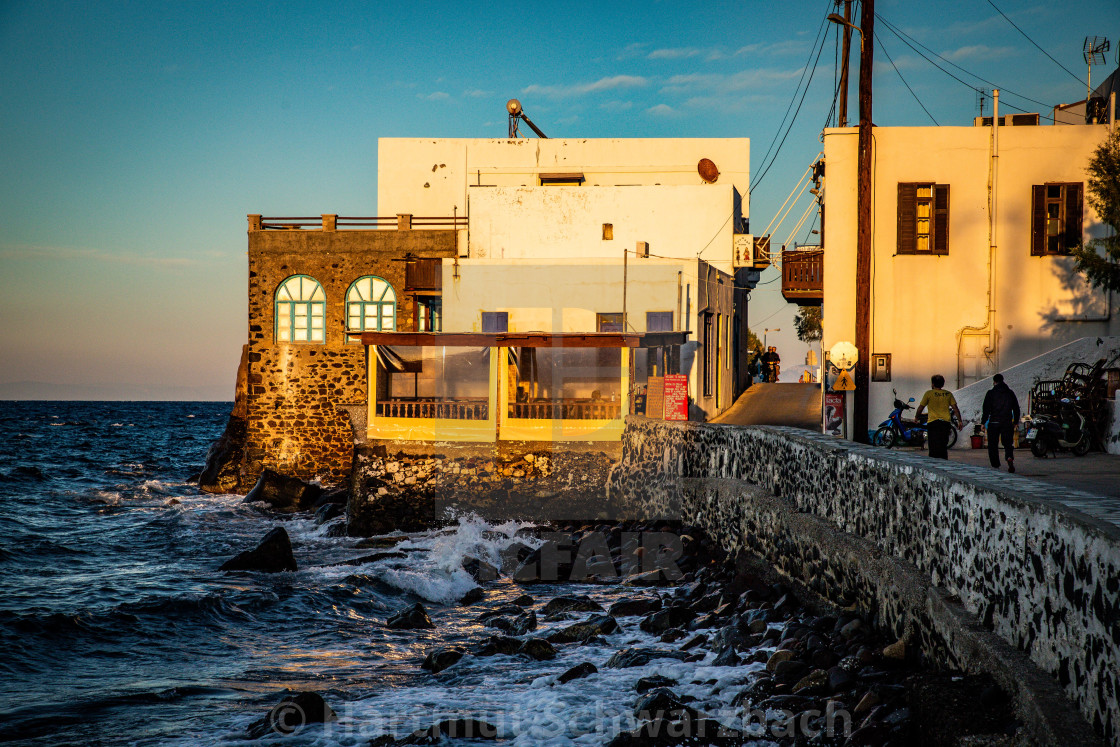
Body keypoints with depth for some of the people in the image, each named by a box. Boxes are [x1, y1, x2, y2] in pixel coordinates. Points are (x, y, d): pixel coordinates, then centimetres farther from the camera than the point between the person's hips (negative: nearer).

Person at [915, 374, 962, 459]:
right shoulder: (948, 394, 8)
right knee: (944, 446, 11)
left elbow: (920, 407, 4)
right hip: (946, 422, 3)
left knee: (934, 447, -3)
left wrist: (916, 417, 19)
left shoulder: (929, 393, -1)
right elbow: (955, 409, 3)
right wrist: (959, 421, 7)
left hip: (933, 422, -3)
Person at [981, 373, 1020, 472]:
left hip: (994, 423, -3)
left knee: (993, 445, 7)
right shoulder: (1010, 393, 9)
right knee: (1008, 443, 4)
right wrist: (1016, 422, 19)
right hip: (1007, 423, 3)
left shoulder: (991, 393, -3)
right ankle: (1010, 458, -25)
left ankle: (995, 466, 4)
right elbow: (1016, 409, 12)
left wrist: (983, 422, -1)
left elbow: (986, 409, -6)